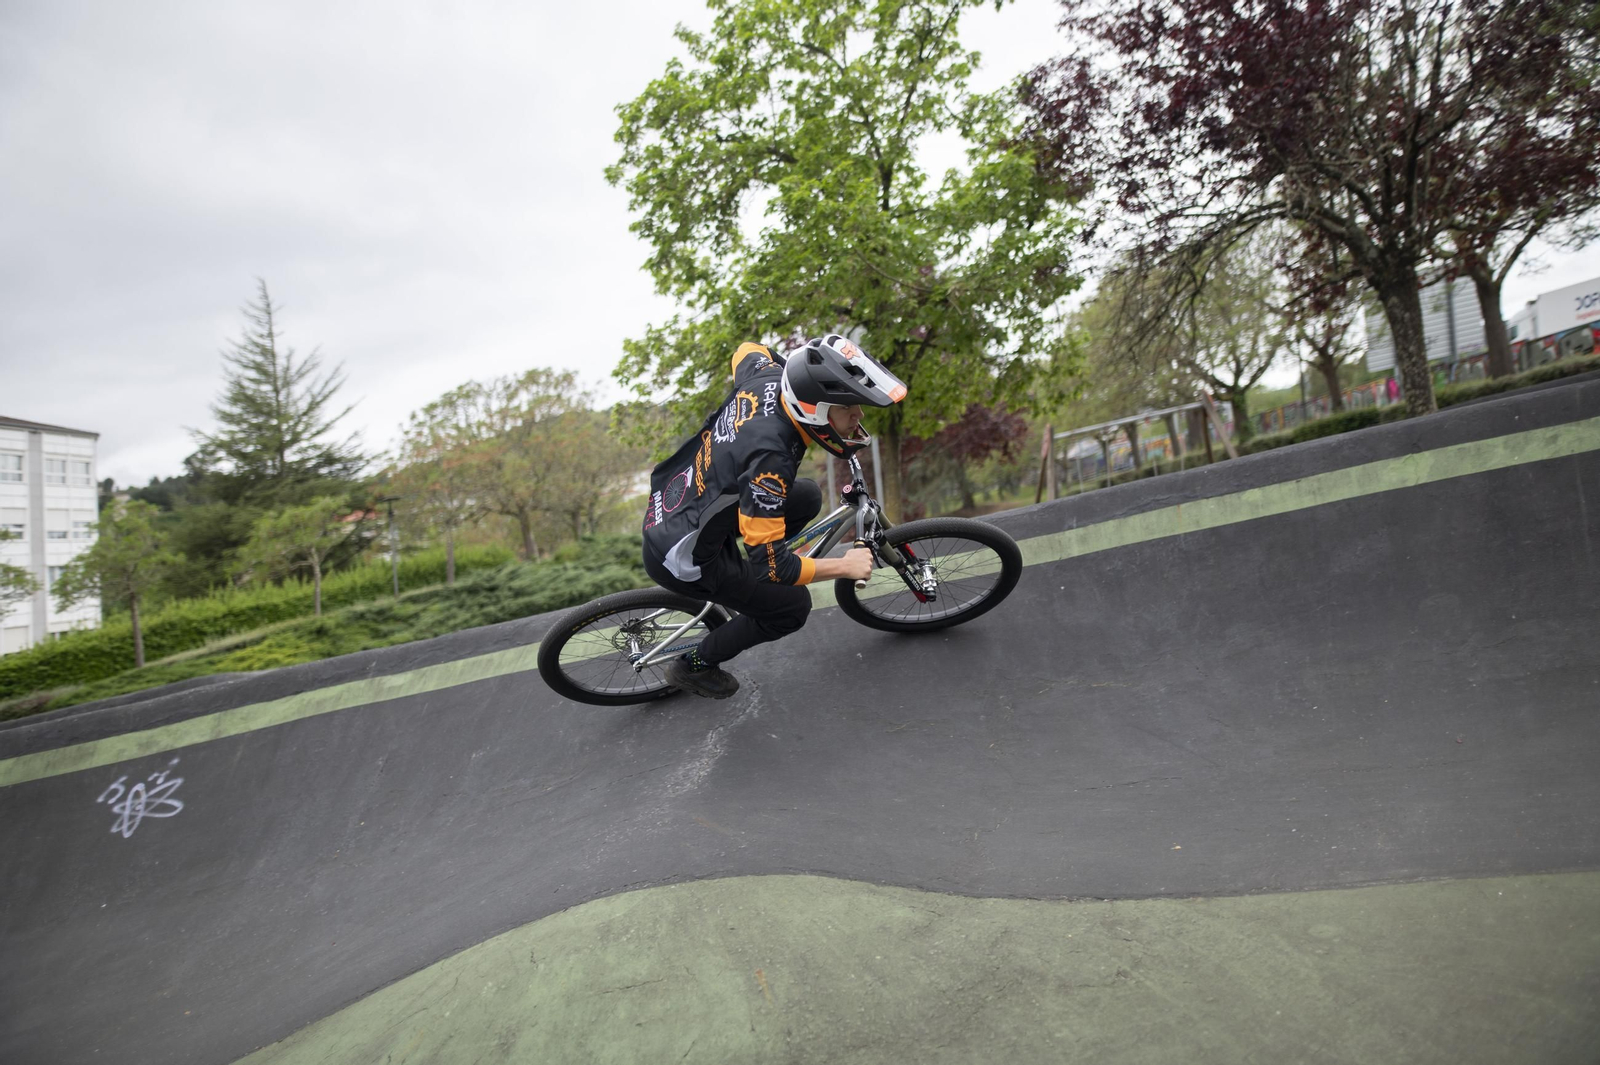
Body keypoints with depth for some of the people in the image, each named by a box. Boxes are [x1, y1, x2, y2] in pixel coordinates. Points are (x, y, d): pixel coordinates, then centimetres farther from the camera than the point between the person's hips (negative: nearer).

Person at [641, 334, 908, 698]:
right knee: (792, 607, 4)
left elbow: (748, 351, 16)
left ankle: (738, 577, 21)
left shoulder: (767, 376, -12)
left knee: (806, 496, 8)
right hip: (678, 556, -8)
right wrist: (845, 566, -16)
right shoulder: (770, 460, -35)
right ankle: (694, 666, 19)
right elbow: (771, 566, -27)